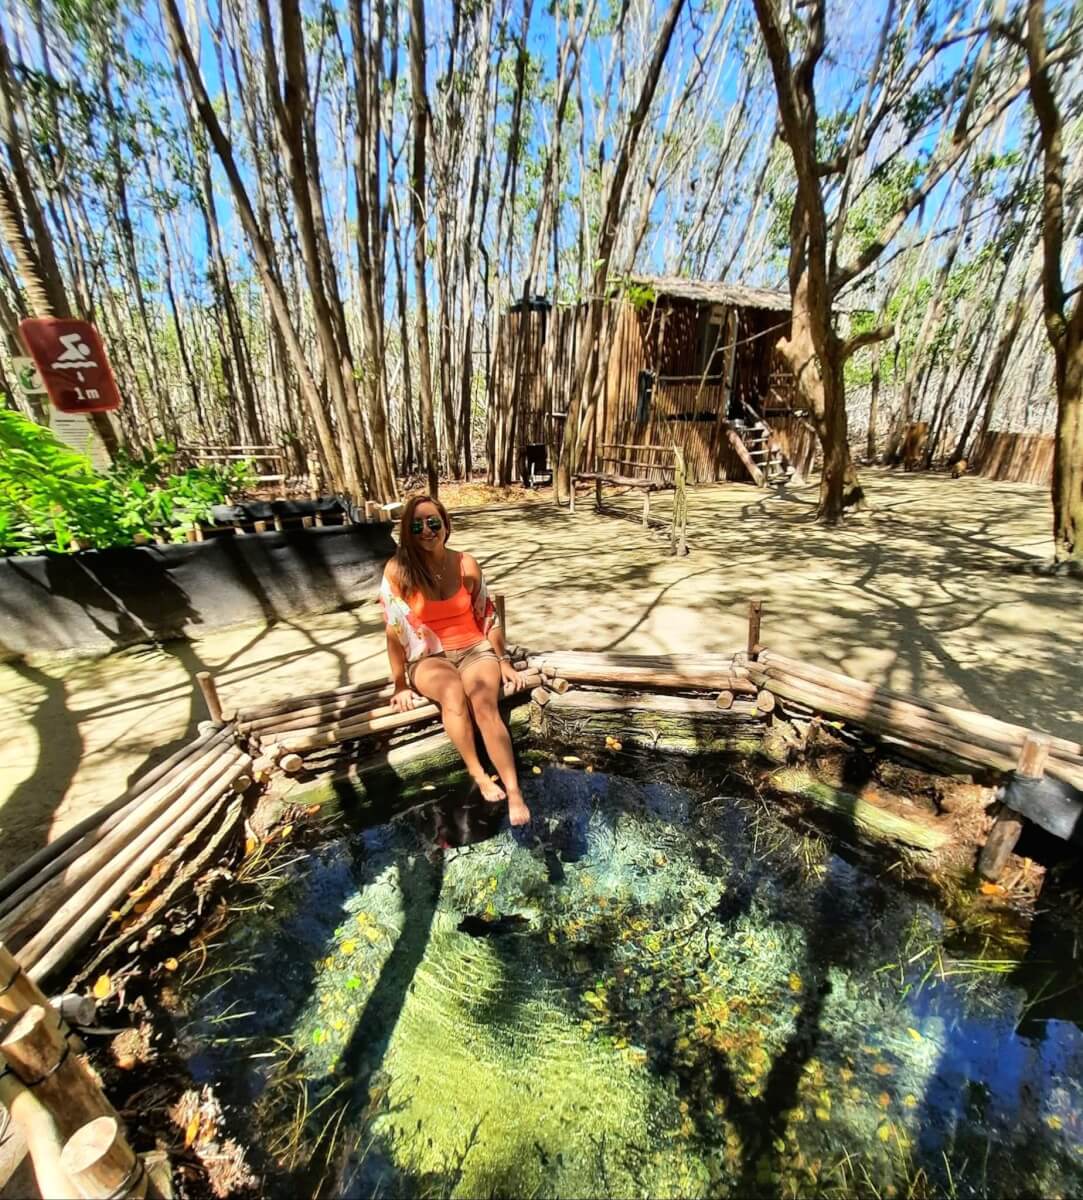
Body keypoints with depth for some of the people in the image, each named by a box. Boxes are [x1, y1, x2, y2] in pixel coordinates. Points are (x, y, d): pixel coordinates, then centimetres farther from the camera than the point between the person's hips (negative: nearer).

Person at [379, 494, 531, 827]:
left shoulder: (466, 563, -3)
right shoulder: (397, 570, -9)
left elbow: (488, 616, 5)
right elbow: (394, 630, -6)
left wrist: (503, 661, 5)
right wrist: (400, 684, -4)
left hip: (475, 650, 1)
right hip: (428, 658, -1)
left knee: (485, 704, -28)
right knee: (453, 692, -34)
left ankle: (514, 792, -24)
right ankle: (478, 774, -17)